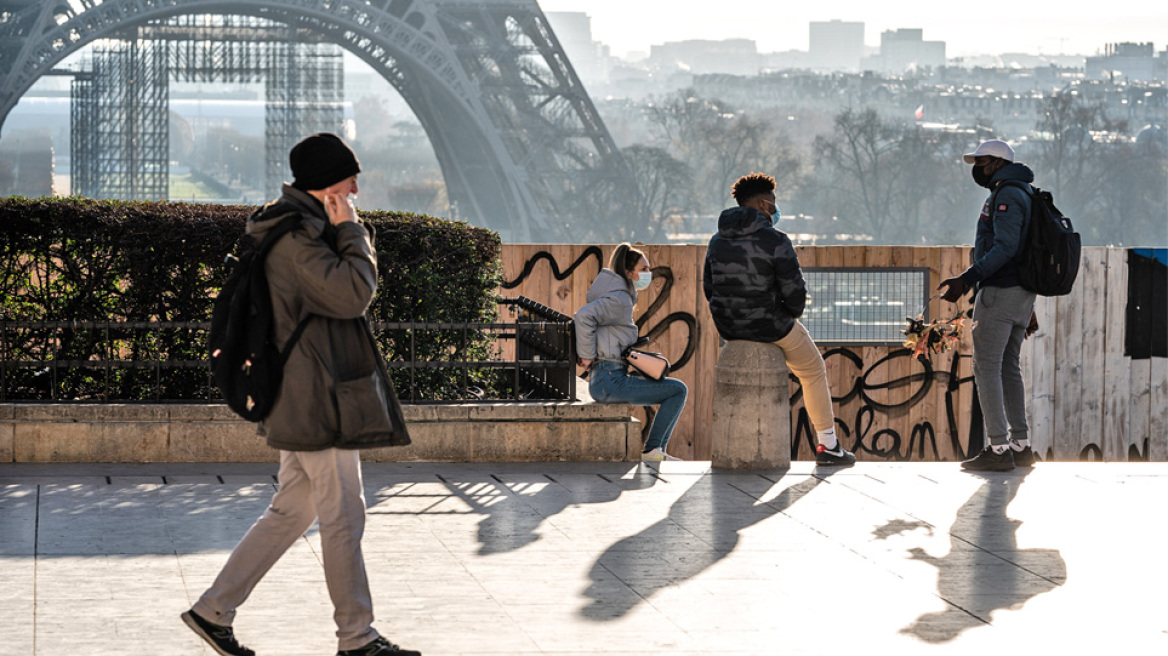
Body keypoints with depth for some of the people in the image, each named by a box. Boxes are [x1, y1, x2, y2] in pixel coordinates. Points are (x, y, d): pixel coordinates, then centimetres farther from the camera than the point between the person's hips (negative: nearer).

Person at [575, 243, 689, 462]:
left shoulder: (622, 297, 20)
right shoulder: (620, 300, -12)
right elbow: (584, 316, -25)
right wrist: (587, 355, -19)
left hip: (604, 380, 11)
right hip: (610, 380, -11)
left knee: (676, 390, 19)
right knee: (678, 390, -10)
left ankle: (656, 451, 13)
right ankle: (652, 450, -8)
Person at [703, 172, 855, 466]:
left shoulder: (718, 241, 4)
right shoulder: (775, 241, -16)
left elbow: (709, 287, 10)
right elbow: (794, 290, -17)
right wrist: (789, 318, 3)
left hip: (728, 327, 7)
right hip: (769, 325, -7)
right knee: (813, 370, 17)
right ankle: (828, 446, 21)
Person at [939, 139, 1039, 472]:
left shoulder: (1006, 195, -12)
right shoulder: (1025, 196, 20)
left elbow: (1005, 247, -24)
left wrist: (967, 279, -30)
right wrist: (1028, 308, 25)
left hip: (1000, 291, -10)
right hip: (1022, 295, 10)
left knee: (986, 367, -8)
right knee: (1008, 368, 14)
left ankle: (998, 448, -11)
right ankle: (1020, 445, 14)